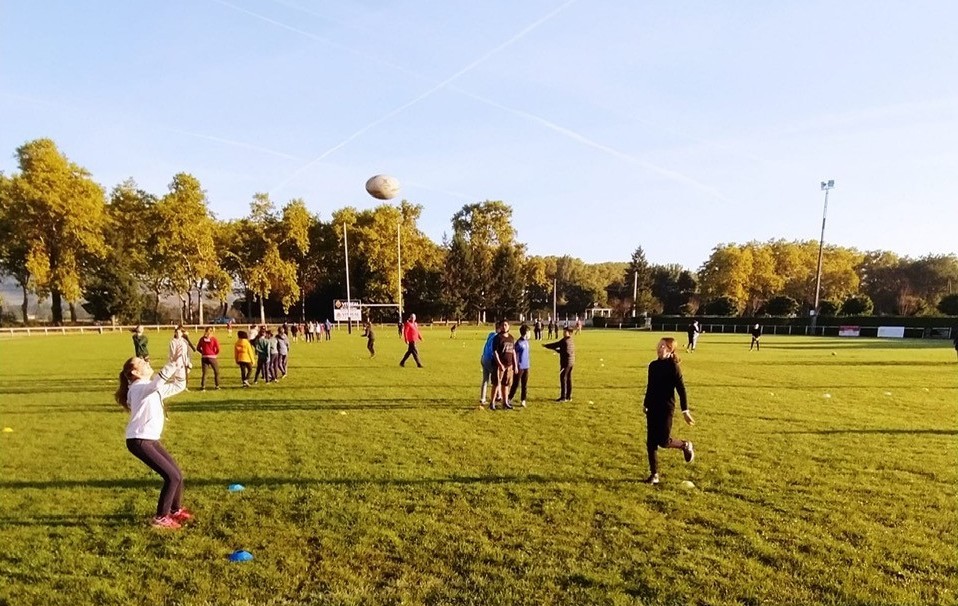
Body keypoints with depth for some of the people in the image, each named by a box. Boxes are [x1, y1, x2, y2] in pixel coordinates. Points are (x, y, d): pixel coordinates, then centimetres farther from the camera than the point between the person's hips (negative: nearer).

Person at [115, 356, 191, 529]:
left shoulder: (154, 389, 14)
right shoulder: (138, 388, -14)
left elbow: (179, 386, 16)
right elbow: (156, 383, -38)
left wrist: (180, 367, 3)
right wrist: (172, 365, -43)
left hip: (151, 440, 9)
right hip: (139, 441, -9)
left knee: (177, 474, 11)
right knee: (172, 476, -11)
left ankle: (176, 510, 31)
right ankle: (160, 518, 2)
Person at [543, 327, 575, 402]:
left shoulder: (564, 341, -15)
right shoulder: (571, 341, 13)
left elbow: (555, 345, -11)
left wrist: (545, 345, 1)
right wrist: (556, 349, 18)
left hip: (565, 362, -9)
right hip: (571, 362, 9)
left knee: (563, 379, -4)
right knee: (568, 379, 13)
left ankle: (563, 397, -2)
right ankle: (569, 396, 18)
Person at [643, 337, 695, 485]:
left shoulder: (673, 366, -10)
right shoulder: (653, 365, 7)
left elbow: (681, 389, -10)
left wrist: (685, 410, -12)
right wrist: (646, 404, 21)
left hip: (666, 408, -6)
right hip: (652, 408, 6)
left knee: (663, 441, -7)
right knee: (651, 442, 4)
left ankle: (685, 445, 24)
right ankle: (654, 474, 14)